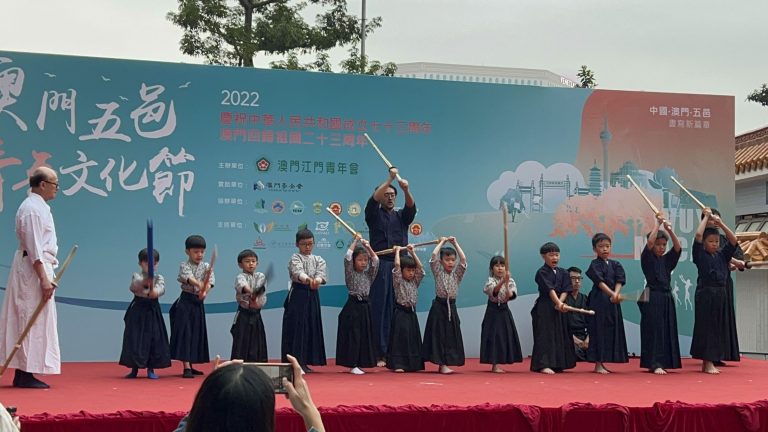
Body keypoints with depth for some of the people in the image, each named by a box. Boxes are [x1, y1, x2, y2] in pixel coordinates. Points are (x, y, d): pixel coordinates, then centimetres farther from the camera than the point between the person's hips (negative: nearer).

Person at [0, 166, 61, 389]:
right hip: (33, 270, -10)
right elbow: (33, 247, -19)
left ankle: (23, 374, 14)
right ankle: (24, 374, -4)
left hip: (39, 268, 10)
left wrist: (47, 275, 20)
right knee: (32, 319, -7)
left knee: (31, 320, 10)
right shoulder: (32, 208, -14)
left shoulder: (38, 207, 18)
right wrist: (44, 278, -21)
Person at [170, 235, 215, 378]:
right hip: (185, 301, -5)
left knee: (197, 334, 11)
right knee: (185, 333, -9)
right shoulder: (184, 266, -7)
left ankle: (190, 365, 24)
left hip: (198, 303, 5)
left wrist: (205, 291, -31)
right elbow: (188, 277, -27)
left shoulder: (207, 267, 6)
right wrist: (199, 285, -47)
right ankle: (186, 367, -11)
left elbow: (210, 281, -10)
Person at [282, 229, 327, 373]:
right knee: (297, 327, -7)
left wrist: (317, 280, -32)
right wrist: (307, 279, -46)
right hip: (298, 294, -5)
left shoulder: (318, 260, 11)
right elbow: (297, 271, -25)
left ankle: (304, 362, 14)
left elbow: (321, 273, -8)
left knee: (311, 327, 6)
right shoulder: (295, 258, -3)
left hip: (312, 295, 5)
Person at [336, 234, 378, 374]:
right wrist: (355, 241, -10)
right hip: (352, 306, -5)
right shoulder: (350, 273, -2)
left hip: (365, 307, 5)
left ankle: (359, 364, 13)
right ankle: (352, 365, -3)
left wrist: (368, 246, -2)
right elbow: (347, 257, -15)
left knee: (364, 335, 6)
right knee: (353, 336, -6)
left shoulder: (368, 274, 11)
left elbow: (376, 260, 3)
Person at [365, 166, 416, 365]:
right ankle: (380, 354, -7)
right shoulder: (374, 215, 11)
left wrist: (407, 190, -21)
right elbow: (374, 199, -8)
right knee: (379, 308, -7)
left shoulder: (401, 216, 18)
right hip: (380, 265, -3)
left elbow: (411, 206, -2)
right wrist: (390, 179, -12)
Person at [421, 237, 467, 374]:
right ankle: (442, 364, -2)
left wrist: (455, 243, 1)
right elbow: (434, 255, -11)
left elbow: (463, 259, -4)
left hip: (451, 307, 4)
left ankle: (444, 364, 12)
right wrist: (442, 242, 1)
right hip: (439, 307, -4)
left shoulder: (456, 274, 8)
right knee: (439, 335, -4)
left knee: (451, 335, 4)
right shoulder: (438, 272, 0)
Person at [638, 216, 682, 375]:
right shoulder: (647, 259, -2)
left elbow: (678, 247, 1)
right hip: (652, 298, -6)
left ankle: (663, 362, 14)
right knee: (654, 330, -8)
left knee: (667, 330, 6)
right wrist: (658, 224, -11)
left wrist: (669, 229, -8)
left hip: (667, 298, 6)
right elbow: (649, 242, -18)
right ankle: (654, 364, -7)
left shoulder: (667, 260, 13)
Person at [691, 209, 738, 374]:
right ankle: (708, 363, 0)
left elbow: (733, 240, 4)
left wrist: (721, 223, -1)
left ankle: (708, 362, 15)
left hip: (720, 295, 6)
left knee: (718, 328, 7)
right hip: (705, 294, -5)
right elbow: (698, 235, -14)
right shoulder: (700, 255, -2)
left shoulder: (722, 255, 11)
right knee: (705, 327, -4)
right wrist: (707, 217, -3)